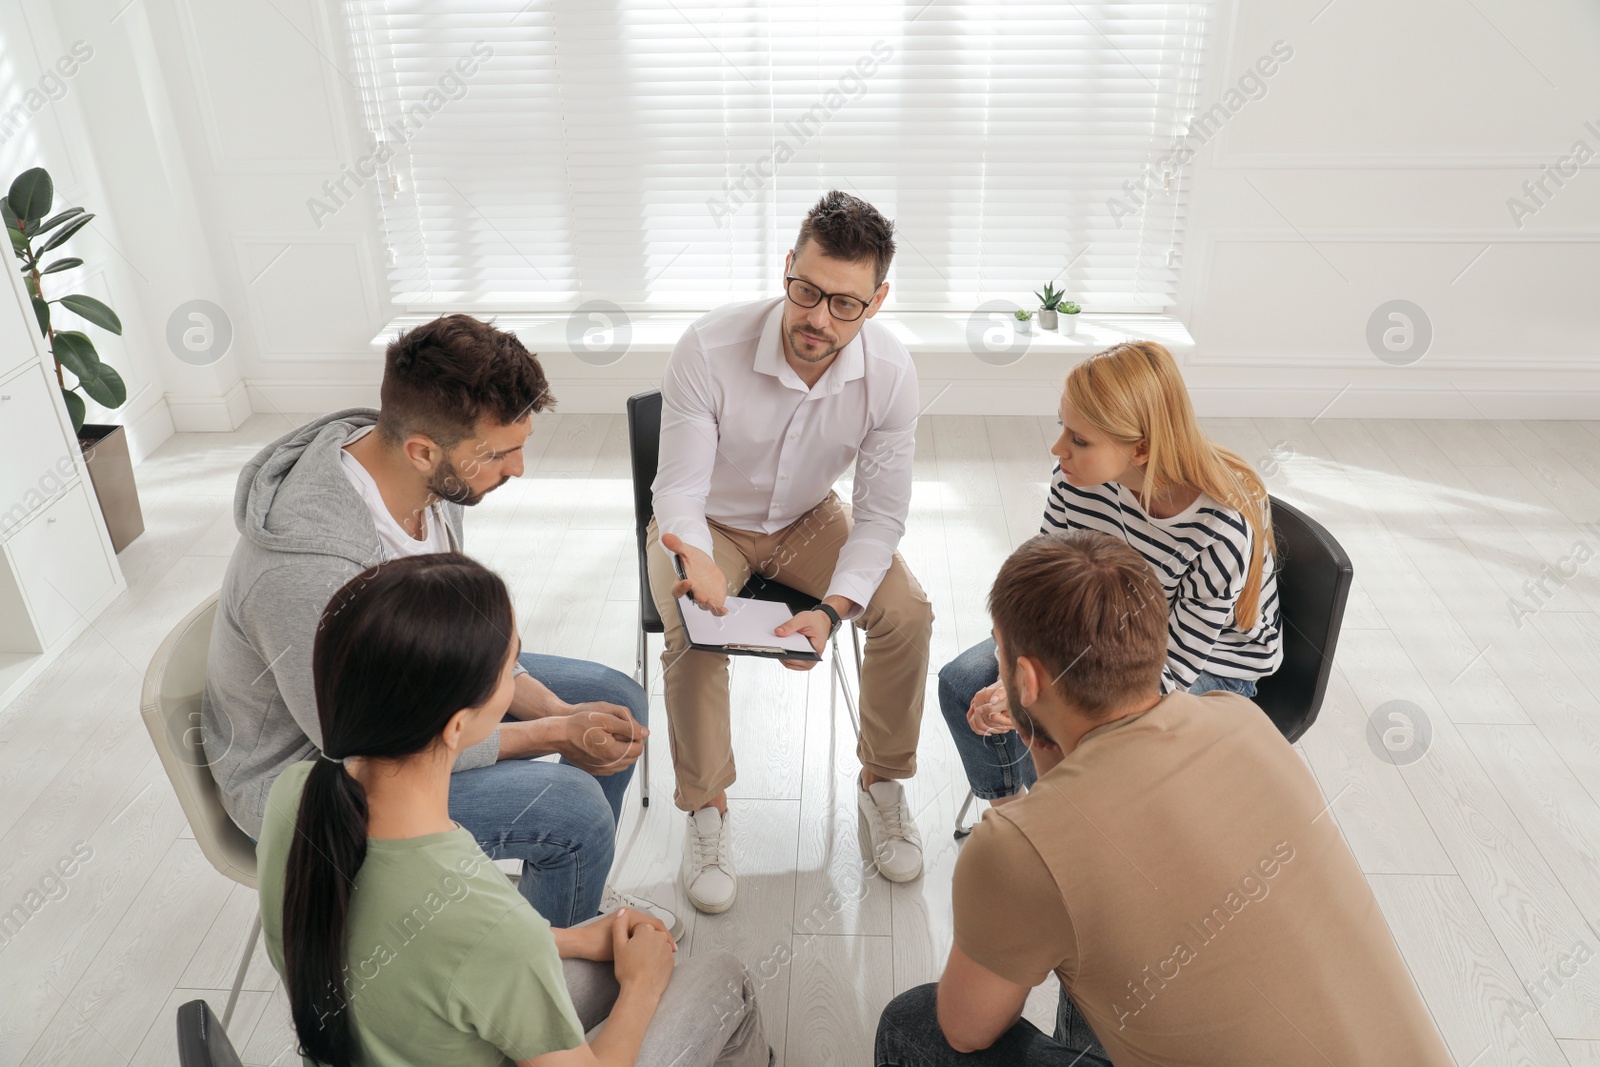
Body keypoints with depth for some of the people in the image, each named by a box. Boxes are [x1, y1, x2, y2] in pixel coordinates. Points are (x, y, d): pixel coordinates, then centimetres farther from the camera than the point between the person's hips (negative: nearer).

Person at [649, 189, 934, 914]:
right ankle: (705, 811, -5)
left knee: (907, 614, -19)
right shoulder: (708, 348, -30)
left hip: (808, 518, 3)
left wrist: (833, 609, -34)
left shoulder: (889, 373, -22)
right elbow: (679, 489, -26)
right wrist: (696, 560, -49)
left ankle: (882, 785, 6)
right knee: (694, 637, -30)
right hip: (706, 523, -2)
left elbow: (881, 513, -17)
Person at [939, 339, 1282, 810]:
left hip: (1209, 667, -5)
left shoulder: (1223, 530, -36)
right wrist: (1016, 681, -22)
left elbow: (1172, 670, -27)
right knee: (963, 683, -5)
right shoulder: (1077, 476, -22)